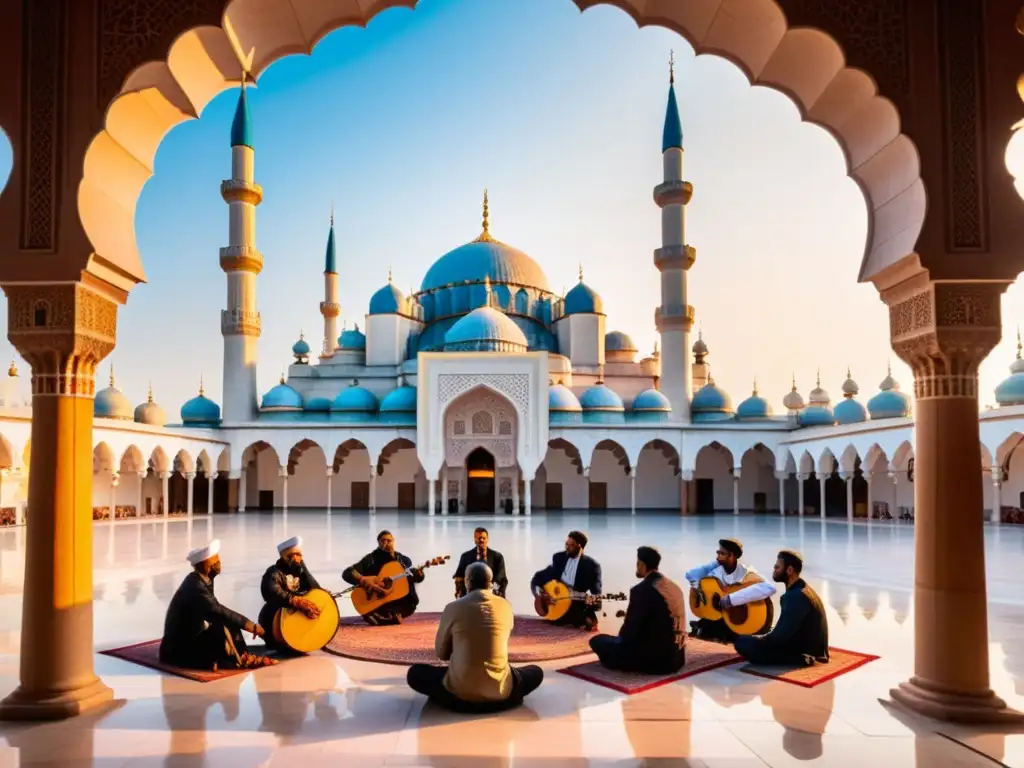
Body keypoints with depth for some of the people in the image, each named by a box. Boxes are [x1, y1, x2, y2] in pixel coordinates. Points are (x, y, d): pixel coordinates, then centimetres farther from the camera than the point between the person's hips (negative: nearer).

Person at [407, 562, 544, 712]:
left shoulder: (453, 608, -5)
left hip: (460, 692, -1)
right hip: (500, 692, 1)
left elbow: (440, 653, 7)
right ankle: (503, 698, 12)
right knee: (536, 672, 27)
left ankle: (455, 698, 12)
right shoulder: (505, 606, 3)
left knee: (415, 673, 22)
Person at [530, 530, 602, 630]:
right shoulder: (558, 557, 7)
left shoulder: (592, 565, -2)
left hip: (577, 604, -3)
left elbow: (596, 592, -8)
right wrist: (539, 592, -10)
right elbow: (537, 578, 9)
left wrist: (592, 600, -30)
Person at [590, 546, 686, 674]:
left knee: (597, 640, 4)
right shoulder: (675, 586, 5)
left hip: (652, 657, -8)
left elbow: (628, 634, -18)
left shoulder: (641, 590, -19)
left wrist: (620, 639, 4)